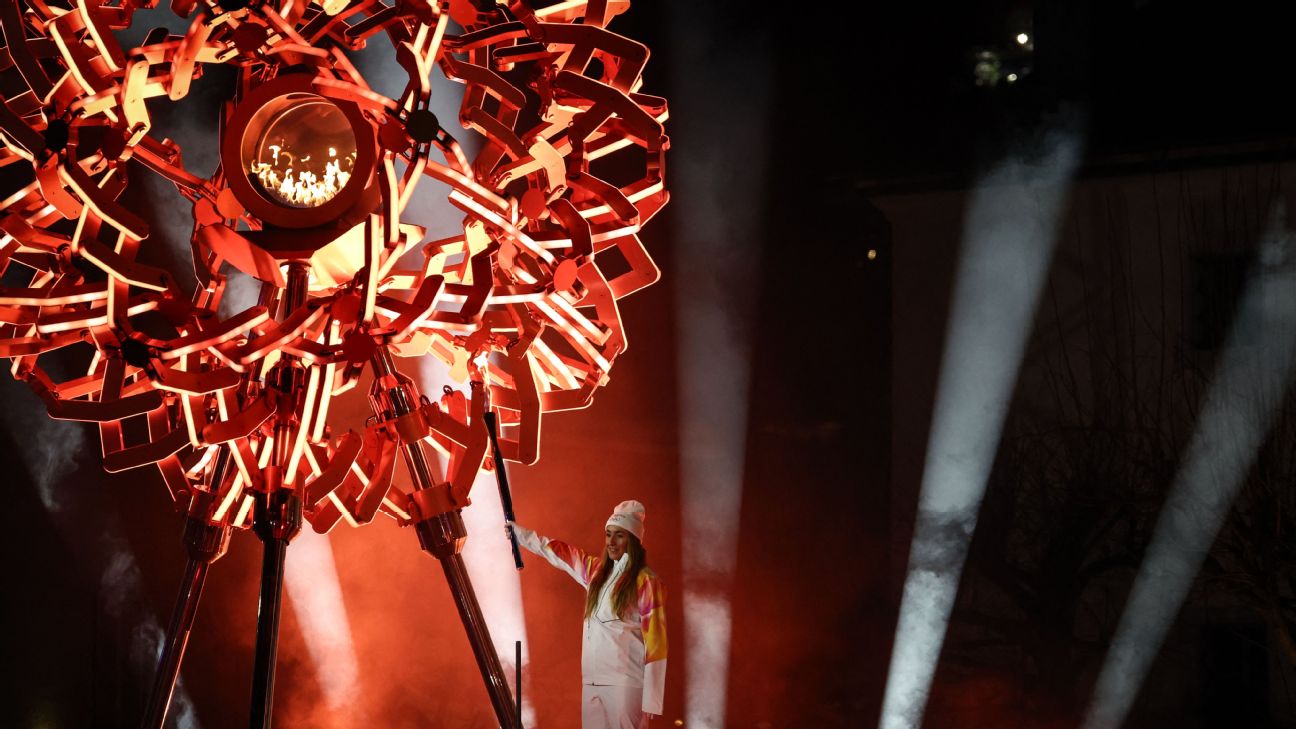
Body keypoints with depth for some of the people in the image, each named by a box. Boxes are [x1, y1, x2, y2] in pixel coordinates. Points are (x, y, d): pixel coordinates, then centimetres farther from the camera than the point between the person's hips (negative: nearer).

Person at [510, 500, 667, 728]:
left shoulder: (647, 582, -5)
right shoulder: (596, 570, 14)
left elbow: (655, 642, -9)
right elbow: (556, 551, 30)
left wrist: (651, 700, -13)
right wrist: (519, 532, 37)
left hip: (625, 682, -6)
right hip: (592, 680, 6)